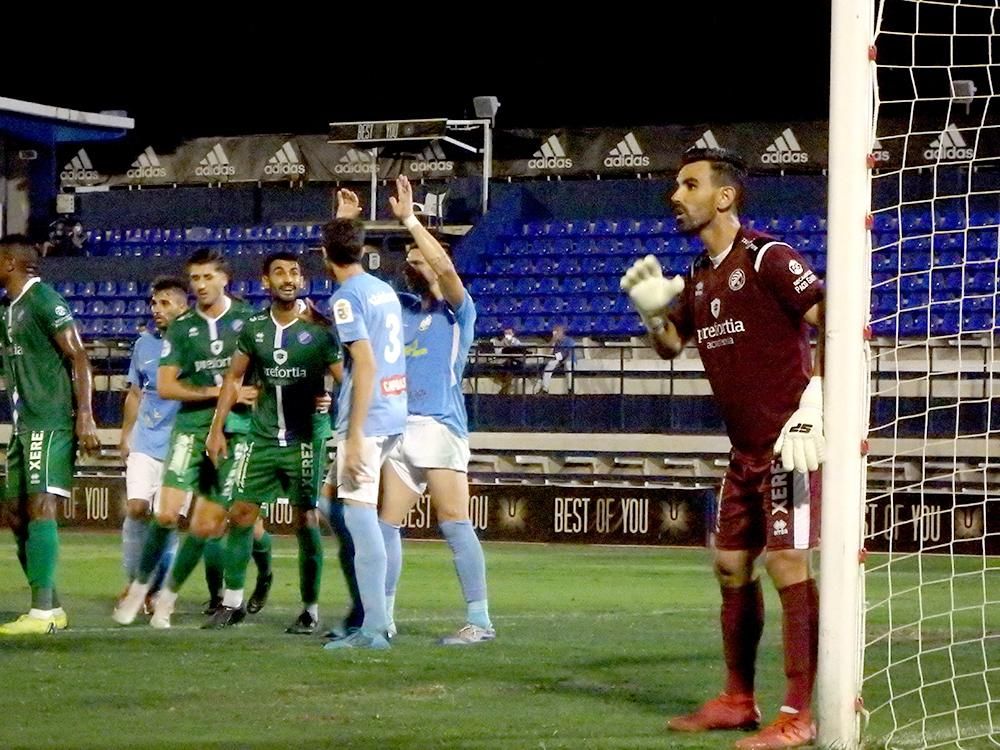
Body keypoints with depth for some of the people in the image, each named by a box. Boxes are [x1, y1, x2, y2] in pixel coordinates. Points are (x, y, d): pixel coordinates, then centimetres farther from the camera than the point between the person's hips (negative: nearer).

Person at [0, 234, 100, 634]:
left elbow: (78, 359, -14)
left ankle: (43, 612, -15)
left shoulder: (44, 301, -10)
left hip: (51, 422, -10)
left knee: (40, 508, -13)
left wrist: (85, 416, -19)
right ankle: (51, 608, 13)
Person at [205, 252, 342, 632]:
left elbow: (344, 381, -5)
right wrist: (217, 428, 10)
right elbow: (233, 378, 15)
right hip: (262, 438, 4)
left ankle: (311, 609, 8)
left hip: (305, 440, -4)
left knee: (307, 521, -1)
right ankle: (232, 601, 12)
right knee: (240, 515, 2)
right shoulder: (254, 329, 6)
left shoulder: (318, 329, -5)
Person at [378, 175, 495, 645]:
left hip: (439, 427, -7)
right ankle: (381, 617, 11)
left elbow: (444, 266, -17)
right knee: (386, 524, 5)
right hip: (399, 429, 7)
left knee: (454, 524, -11)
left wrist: (409, 220, -16)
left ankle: (479, 620, -11)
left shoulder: (457, 311, 2)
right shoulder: (401, 307, 19)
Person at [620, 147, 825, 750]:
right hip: (746, 450, 9)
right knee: (732, 566, 13)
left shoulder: (766, 258, -12)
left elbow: (833, 322, -19)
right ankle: (738, 701, 25)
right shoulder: (701, 278, 14)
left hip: (789, 443, -9)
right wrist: (652, 311, 4)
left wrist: (813, 404, -26)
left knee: (788, 566, -11)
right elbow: (671, 345, 26)